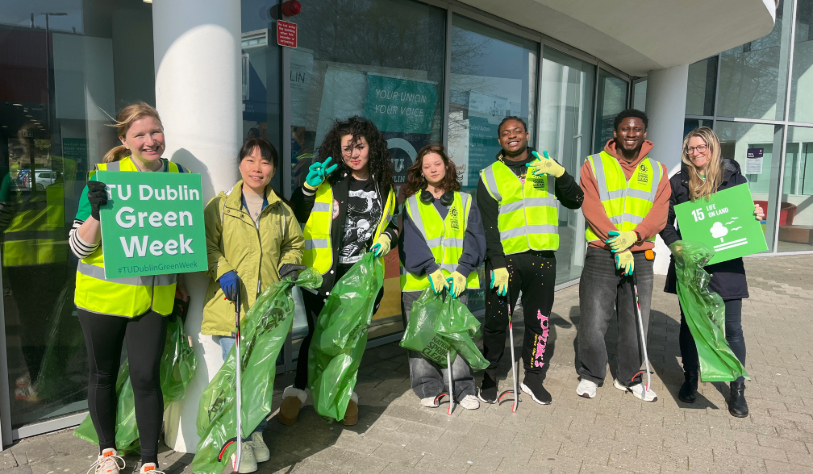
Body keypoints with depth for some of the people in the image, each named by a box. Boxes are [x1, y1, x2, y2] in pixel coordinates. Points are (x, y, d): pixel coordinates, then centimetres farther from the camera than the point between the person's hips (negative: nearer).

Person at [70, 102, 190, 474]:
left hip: (153, 296, 1)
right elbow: (79, 247, -6)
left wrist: (179, 279, 8)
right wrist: (96, 213, -24)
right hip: (102, 294, 0)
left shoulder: (179, 175, 1)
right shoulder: (104, 176, -8)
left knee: (145, 376, -1)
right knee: (103, 374, 13)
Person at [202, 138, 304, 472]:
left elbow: (295, 243, 22)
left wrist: (290, 264, 3)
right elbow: (207, 243, -3)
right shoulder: (221, 205, 3)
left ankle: (256, 431, 30)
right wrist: (223, 271, -17)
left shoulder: (281, 211, 13)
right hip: (232, 306, -3)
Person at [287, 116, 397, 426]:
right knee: (316, 331, 2)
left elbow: (391, 222, 22)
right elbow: (295, 217, -1)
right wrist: (308, 187, -15)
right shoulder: (326, 179, -5)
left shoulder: (384, 185, 7)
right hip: (322, 271, -3)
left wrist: (386, 239, 1)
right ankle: (298, 389, 23)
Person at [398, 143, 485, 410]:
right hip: (419, 281, 0)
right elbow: (410, 241, -4)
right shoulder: (412, 204, 9)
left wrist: (463, 271, -13)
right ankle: (428, 387, 17)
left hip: (456, 281, 0)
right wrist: (430, 269, -18)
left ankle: (462, 388, 10)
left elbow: (473, 238, 2)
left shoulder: (464, 201, 13)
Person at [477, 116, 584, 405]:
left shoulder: (547, 166, 11)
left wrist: (561, 174, -12)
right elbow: (488, 226, -2)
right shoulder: (490, 176, 4)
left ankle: (534, 378, 25)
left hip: (542, 258, 2)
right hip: (505, 259, -2)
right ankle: (489, 378, 18)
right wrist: (497, 264, -10)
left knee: (539, 322, 9)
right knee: (495, 322, 1)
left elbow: (576, 202, 4)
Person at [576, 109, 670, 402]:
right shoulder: (594, 165, 4)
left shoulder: (657, 171, 12)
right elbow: (591, 208, -8)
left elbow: (660, 213, -1)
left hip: (641, 257, 3)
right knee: (593, 321, -2)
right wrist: (615, 241, -19)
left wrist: (633, 236, -19)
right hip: (601, 254, -2)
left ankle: (630, 378, 28)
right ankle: (590, 376, 18)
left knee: (636, 323, 10)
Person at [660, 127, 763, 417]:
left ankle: (737, 389, 16)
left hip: (726, 265, 0)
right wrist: (677, 245, -13)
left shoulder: (733, 176, 5)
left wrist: (757, 216, -10)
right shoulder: (678, 182, 5)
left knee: (732, 327, 2)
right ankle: (690, 379, 26)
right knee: (689, 322, 9)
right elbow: (665, 221, 3)